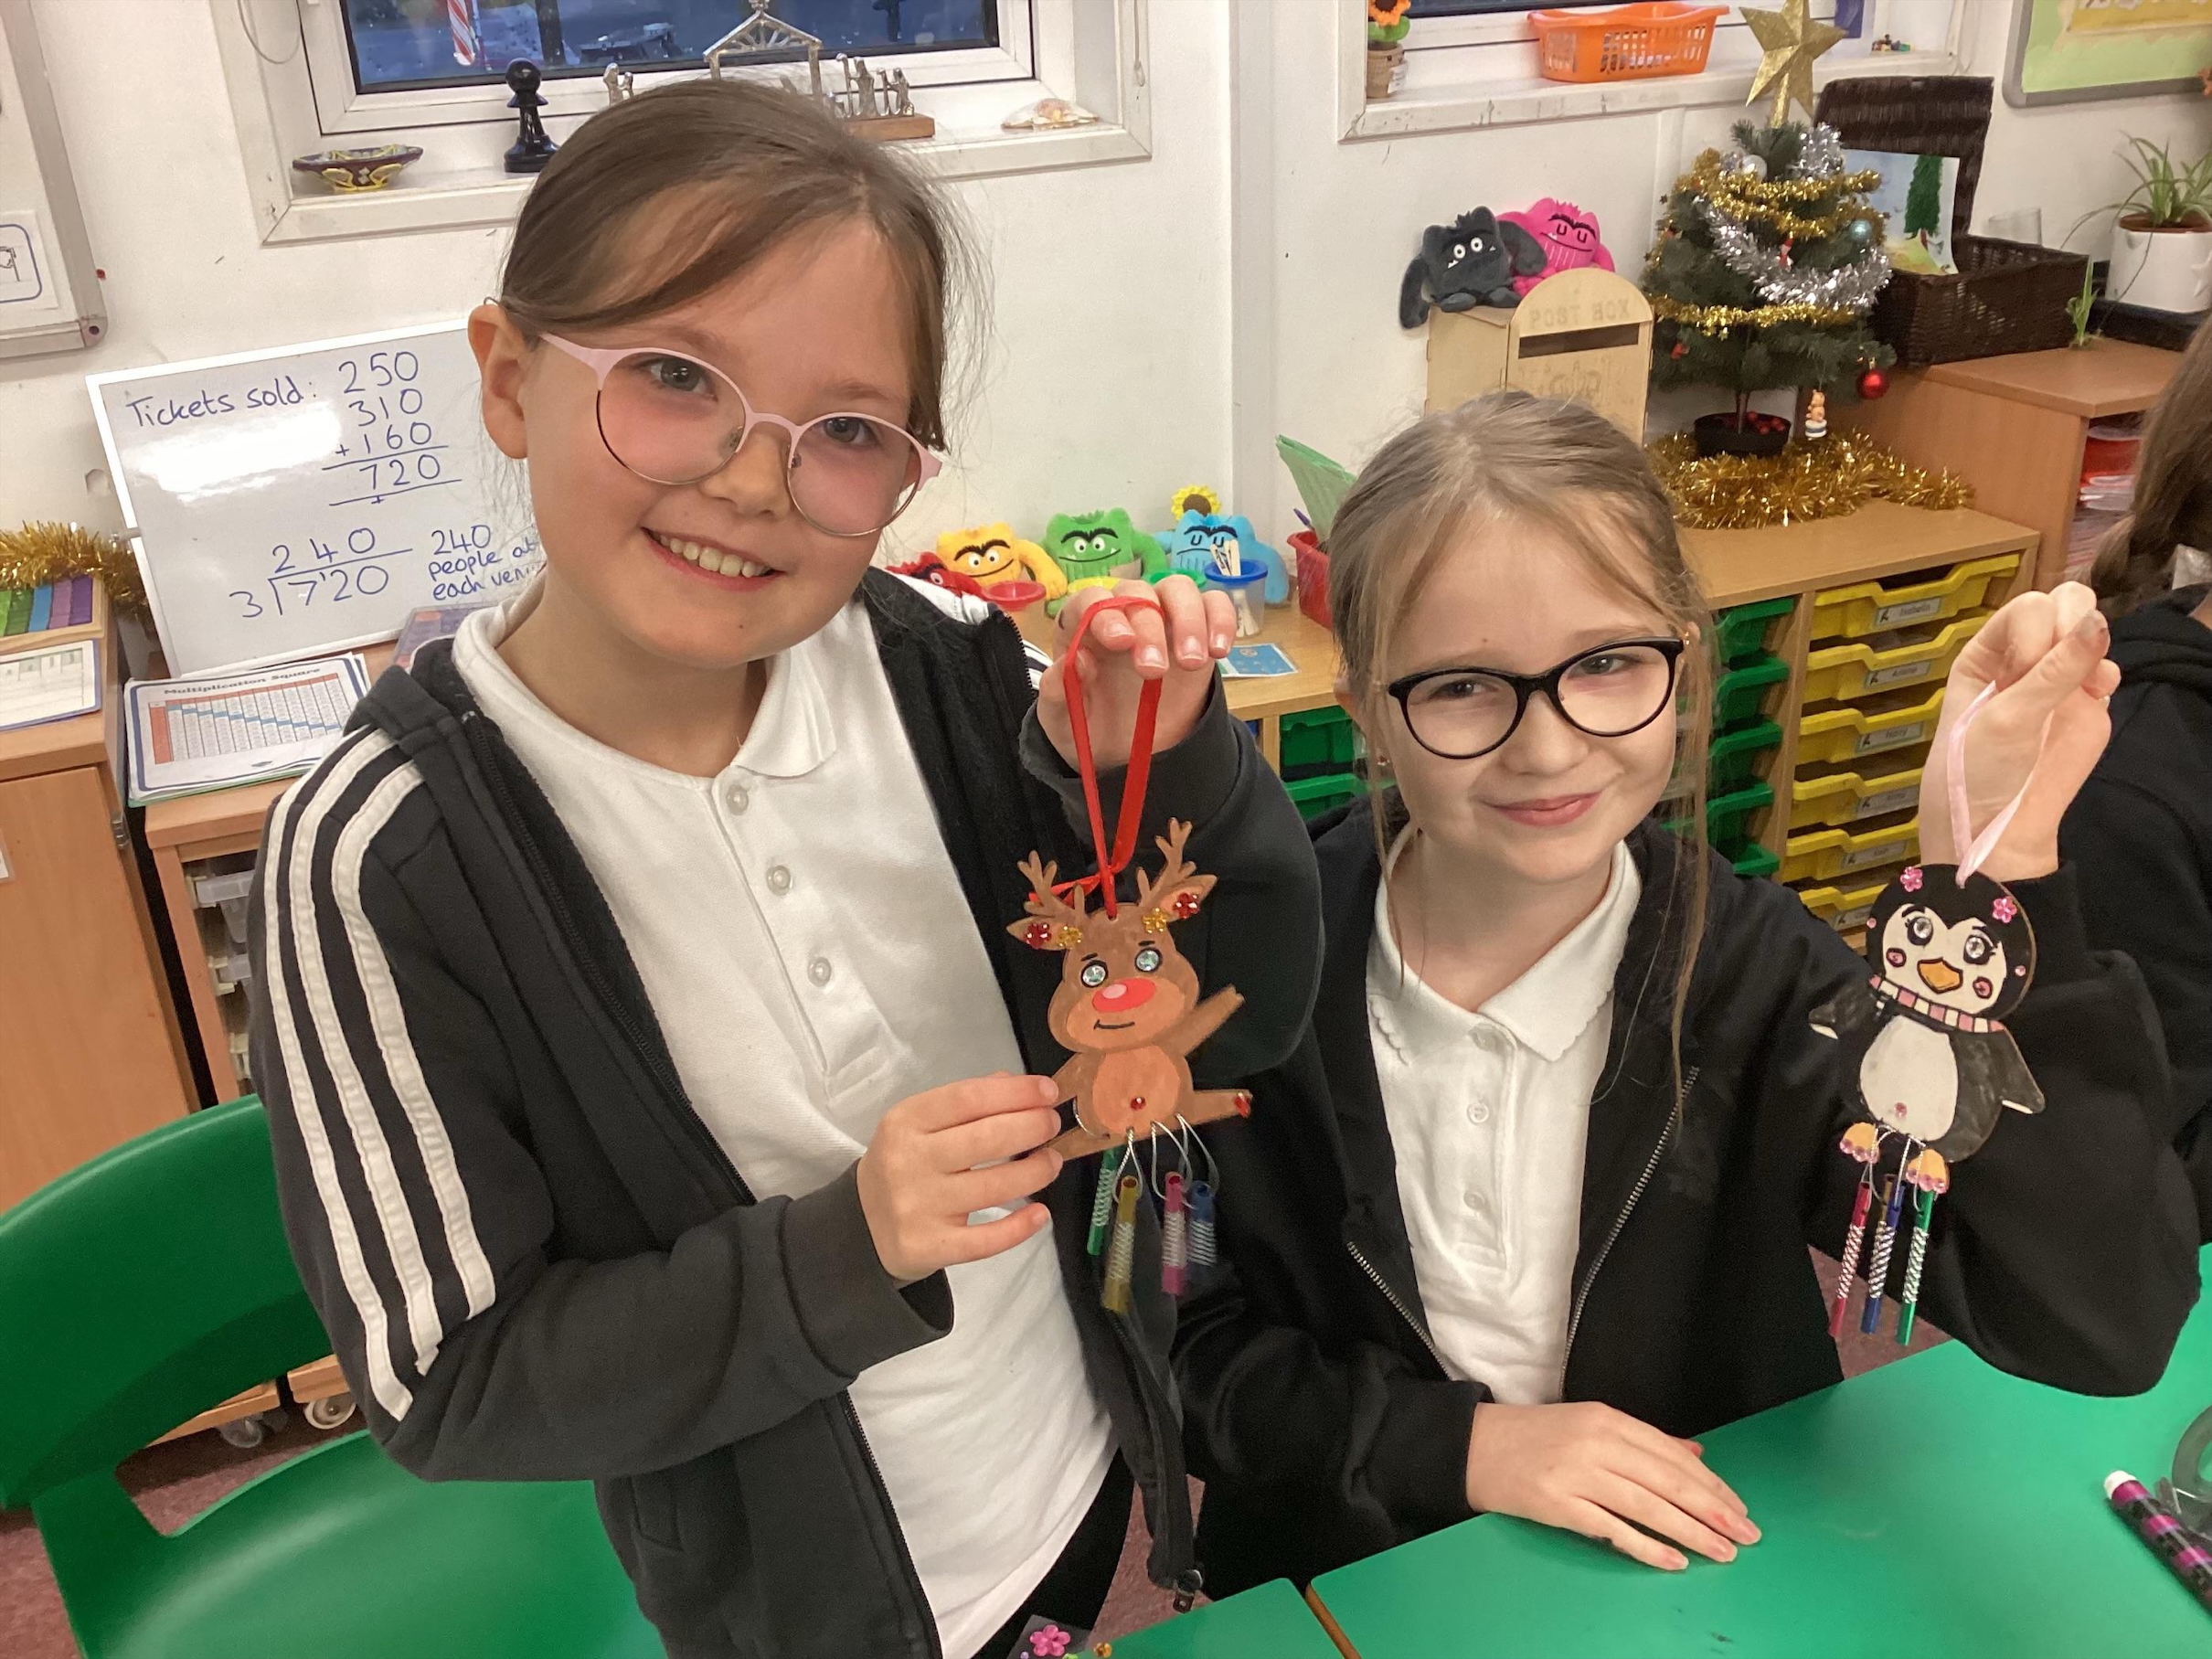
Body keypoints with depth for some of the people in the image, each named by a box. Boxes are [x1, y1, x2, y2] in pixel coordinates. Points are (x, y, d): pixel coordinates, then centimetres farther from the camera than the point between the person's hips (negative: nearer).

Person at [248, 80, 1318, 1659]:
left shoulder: (943, 665, -17)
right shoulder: (379, 857, -24)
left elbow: (1247, 1023, -9)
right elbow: (451, 1388, -17)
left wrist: (1170, 772, -27)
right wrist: (847, 1251, -30)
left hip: (1092, 1471, 3)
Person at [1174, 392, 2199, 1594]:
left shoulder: (1754, 978, -12)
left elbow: (2101, 1333, -21)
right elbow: (1187, 1349, -4)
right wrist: (1458, 1445, -17)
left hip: (1695, 1578, 1)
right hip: (1347, 1586, 0)